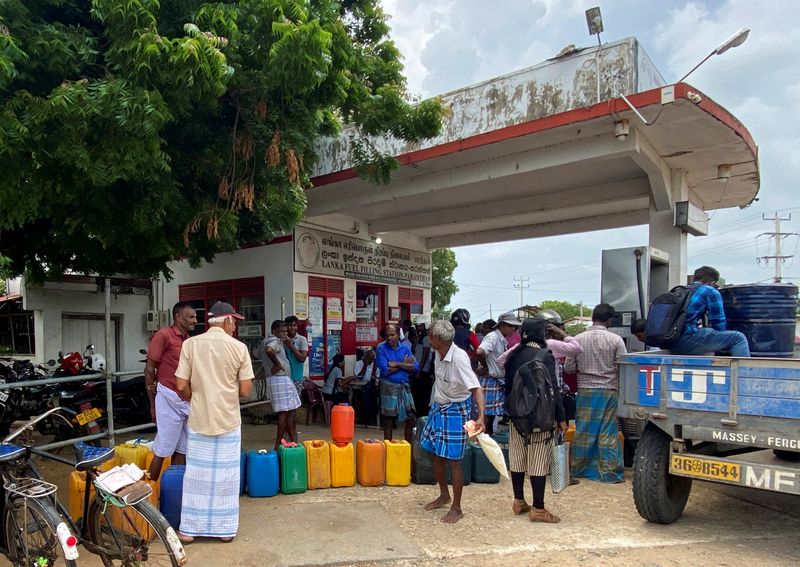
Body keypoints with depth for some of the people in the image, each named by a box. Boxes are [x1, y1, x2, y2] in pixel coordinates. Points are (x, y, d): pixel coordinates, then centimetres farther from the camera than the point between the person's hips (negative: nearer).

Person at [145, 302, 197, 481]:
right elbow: (149, 370, -7)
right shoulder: (163, 335, -7)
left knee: (182, 450, 12)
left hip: (188, 401, 7)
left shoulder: (189, 340, 13)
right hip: (170, 399, -7)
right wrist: (153, 404, -7)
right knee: (162, 450, 1)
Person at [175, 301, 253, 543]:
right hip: (228, 420, -1)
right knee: (226, 475, 10)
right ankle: (225, 529, 20)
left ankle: (189, 529, 22)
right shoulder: (239, 347, -8)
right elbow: (245, 390, -7)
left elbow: (181, 386, -6)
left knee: (197, 473, 13)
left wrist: (195, 399, 13)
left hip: (199, 420, 1)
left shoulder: (190, 344, -6)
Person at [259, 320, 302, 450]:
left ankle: (294, 441, 21)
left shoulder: (265, 341, 17)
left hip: (274, 378, 10)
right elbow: (269, 350, -36)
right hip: (280, 378, -10)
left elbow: (259, 355, 31)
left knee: (290, 410, 14)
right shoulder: (275, 341, -14)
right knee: (284, 412, -4)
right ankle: (278, 446, 0)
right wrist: (277, 364, -23)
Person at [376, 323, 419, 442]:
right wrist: (404, 364, -9)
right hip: (389, 387, -4)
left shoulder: (405, 348, 6)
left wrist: (398, 364, -15)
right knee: (388, 421, 6)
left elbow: (416, 367, -4)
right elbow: (385, 370, -17)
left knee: (412, 419, 7)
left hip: (405, 387, 4)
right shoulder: (381, 348, -6)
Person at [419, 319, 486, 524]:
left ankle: (456, 508, 17)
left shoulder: (459, 358, -27)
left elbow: (476, 388, -31)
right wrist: (436, 406, 17)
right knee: (436, 455, 17)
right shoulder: (439, 354, -5)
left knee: (453, 460, 0)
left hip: (455, 411, -8)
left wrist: (481, 417, -42)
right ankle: (444, 495, 39)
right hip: (438, 408, 8)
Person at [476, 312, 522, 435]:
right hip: (489, 381, -9)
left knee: (492, 414, 15)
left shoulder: (503, 340, 11)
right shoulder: (493, 337, -16)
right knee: (487, 415, -4)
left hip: (499, 381, 9)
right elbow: (479, 352, -32)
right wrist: (485, 367, -18)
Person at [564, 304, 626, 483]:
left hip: (585, 390, 2)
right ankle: (609, 472, 11)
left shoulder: (578, 339, -3)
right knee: (608, 432, 5)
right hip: (609, 391, -2)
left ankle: (578, 469, 22)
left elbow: (568, 367, 1)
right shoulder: (616, 340, -8)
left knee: (583, 431, 11)